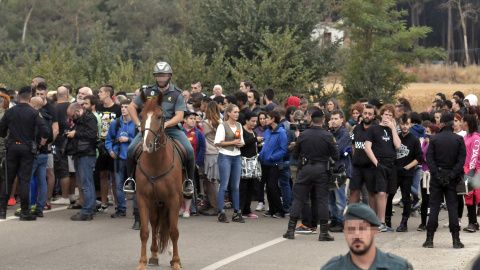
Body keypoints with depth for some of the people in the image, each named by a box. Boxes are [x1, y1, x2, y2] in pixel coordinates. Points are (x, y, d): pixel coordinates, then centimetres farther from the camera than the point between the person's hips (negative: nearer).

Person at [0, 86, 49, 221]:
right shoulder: (34, 113, -7)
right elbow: (44, 131, -16)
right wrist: (42, 143, 1)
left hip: (12, 148, 2)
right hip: (27, 149, -2)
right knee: (25, 179, 0)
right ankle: (25, 212, 0)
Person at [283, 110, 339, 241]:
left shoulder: (302, 135, -2)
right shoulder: (328, 136, -6)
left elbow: (295, 155, 5)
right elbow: (335, 156, -4)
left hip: (305, 169, 1)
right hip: (321, 170, -1)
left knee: (298, 199, 7)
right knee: (322, 200, 5)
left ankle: (291, 230, 7)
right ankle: (324, 232, 4)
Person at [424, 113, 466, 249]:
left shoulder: (434, 139, -2)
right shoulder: (459, 139, -1)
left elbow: (429, 159, -8)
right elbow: (462, 160, -7)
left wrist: (437, 175, -9)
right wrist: (452, 175, -9)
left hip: (437, 178, 0)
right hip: (452, 179, 0)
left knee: (434, 206, 4)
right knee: (452, 206, 3)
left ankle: (430, 238, 1)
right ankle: (456, 239, -1)